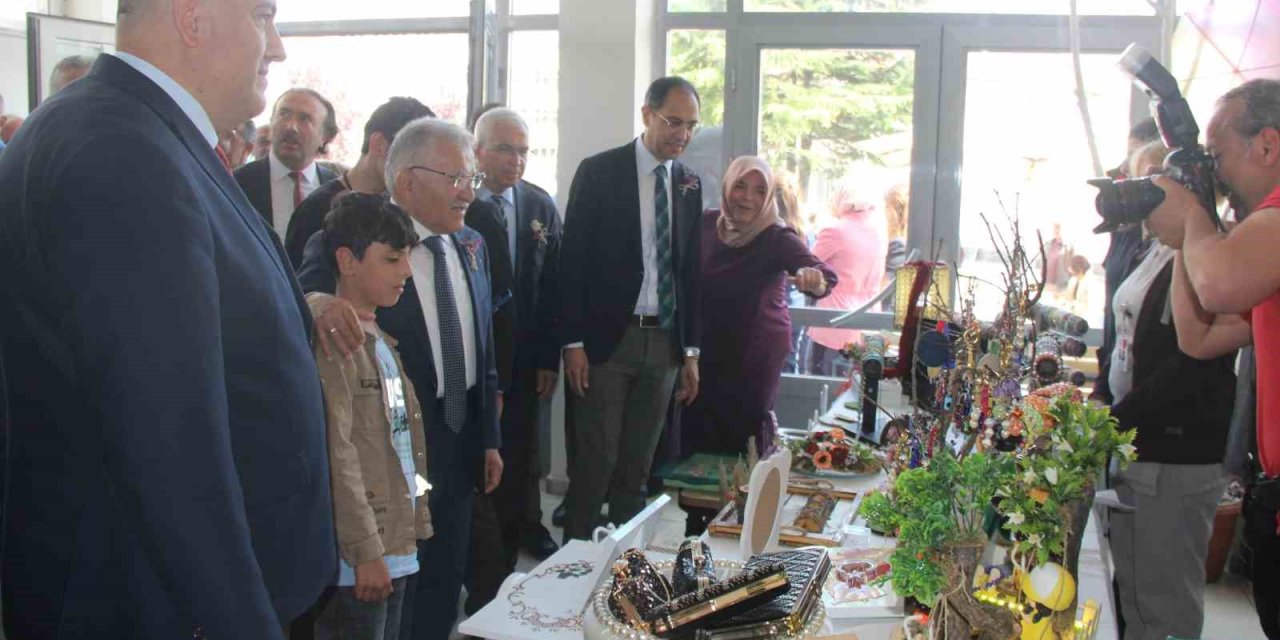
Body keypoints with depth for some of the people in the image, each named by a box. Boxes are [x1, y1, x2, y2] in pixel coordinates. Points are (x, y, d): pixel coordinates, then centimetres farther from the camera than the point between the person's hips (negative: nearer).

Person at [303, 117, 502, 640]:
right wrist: (316, 299, -50)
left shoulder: (472, 246, 7)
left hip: (460, 444, 6)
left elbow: (483, 348, 12)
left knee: (444, 593, 18)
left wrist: (489, 438, 13)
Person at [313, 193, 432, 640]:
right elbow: (336, 452, -18)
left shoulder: (381, 341, 14)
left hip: (396, 544, 8)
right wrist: (365, 551, -19)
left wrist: (415, 526, 15)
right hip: (360, 557, -8)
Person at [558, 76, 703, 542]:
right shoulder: (599, 172, -4)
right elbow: (572, 260, -6)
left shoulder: (688, 184, 10)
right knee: (594, 462, -2)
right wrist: (573, 343, -11)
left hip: (664, 342, 5)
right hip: (607, 338, -4)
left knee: (638, 466, 11)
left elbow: (690, 270, 13)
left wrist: (690, 350, 11)